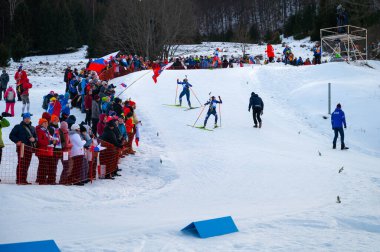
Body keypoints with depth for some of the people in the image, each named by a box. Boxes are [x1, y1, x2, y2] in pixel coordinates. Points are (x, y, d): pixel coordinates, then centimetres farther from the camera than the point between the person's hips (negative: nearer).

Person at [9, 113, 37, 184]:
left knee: (26, 164, 3)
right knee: (21, 163, -14)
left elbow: (36, 137, 26)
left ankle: (24, 179, 8)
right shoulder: (18, 127, 6)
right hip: (21, 147, -6)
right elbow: (11, 135, 4)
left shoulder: (32, 128, 22)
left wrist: (34, 139, 1)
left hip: (29, 148, 6)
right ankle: (19, 180, -18)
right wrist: (17, 141, -12)